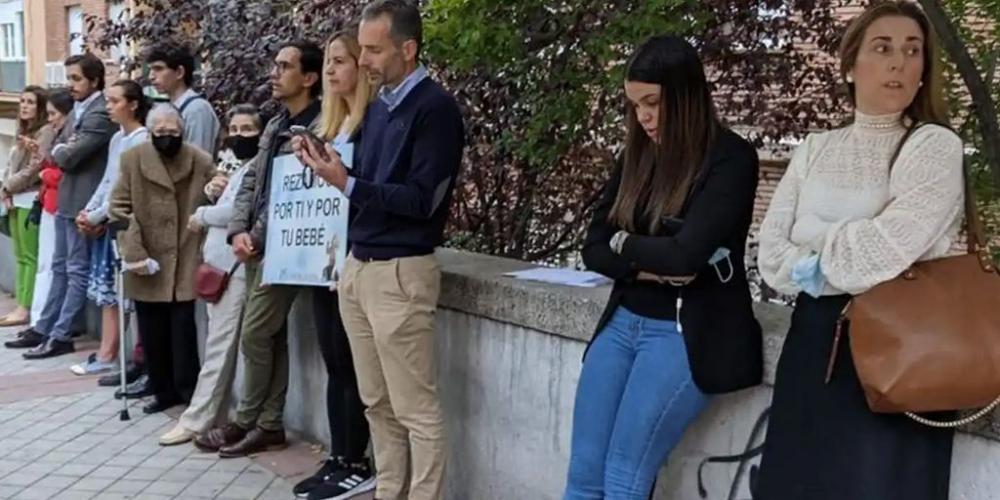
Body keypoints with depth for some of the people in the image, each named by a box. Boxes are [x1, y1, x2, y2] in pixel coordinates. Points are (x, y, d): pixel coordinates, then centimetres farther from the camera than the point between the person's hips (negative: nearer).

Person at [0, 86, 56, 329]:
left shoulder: (46, 131, -8)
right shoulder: (25, 131, 20)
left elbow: (34, 169, -14)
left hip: (30, 200, -9)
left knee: (30, 257, -6)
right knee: (21, 256, 8)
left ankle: (26, 309, -5)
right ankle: (21, 305, 11)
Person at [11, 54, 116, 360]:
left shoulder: (100, 115, -17)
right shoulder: (79, 110, 14)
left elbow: (67, 157, -21)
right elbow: (58, 151, 16)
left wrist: (61, 150, 1)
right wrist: (63, 150, -6)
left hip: (82, 203, -10)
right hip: (66, 199, 10)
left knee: (77, 271, 0)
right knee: (60, 267, 16)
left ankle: (60, 336, 5)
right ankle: (44, 329, 25)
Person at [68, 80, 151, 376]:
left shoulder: (142, 140, -11)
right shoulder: (117, 139, 15)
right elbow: (107, 182, 16)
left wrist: (96, 217, -11)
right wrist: (88, 212, 3)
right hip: (105, 223, 8)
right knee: (107, 289, 8)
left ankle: (109, 355, 4)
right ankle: (106, 353, 11)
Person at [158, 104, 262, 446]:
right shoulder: (237, 166, 20)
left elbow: (240, 211, -19)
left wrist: (202, 215, -4)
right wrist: (214, 192, 5)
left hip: (236, 265, -10)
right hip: (220, 262, 10)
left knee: (219, 346, -5)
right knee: (221, 346, 12)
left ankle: (196, 421, 0)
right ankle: (205, 417, 18)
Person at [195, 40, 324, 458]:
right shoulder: (275, 126, 15)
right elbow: (251, 181, 14)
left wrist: (258, 238, -12)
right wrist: (238, 232, -1)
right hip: (257, 247, 8)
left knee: (254, 335, -2)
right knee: (272, 335, 11)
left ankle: (247, 421, 13)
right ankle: (269, 424, 18)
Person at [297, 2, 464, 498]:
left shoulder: (436, 108, -10)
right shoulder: (376, 107, 15)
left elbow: (421, 199, -16)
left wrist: (347, 183, -19)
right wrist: (333, 169, -1)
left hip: (400, 272, -8)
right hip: (358, 266, 8)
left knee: (416, 410, -1)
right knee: (377, 403, 13)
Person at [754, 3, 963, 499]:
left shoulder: (934, 146, -5)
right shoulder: (815, 149, 9)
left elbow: (886, 249, -19)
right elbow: (772, 254, 3)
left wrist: (813, 260, -4)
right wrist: (819, 275, -13)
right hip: (813, 341, 5)